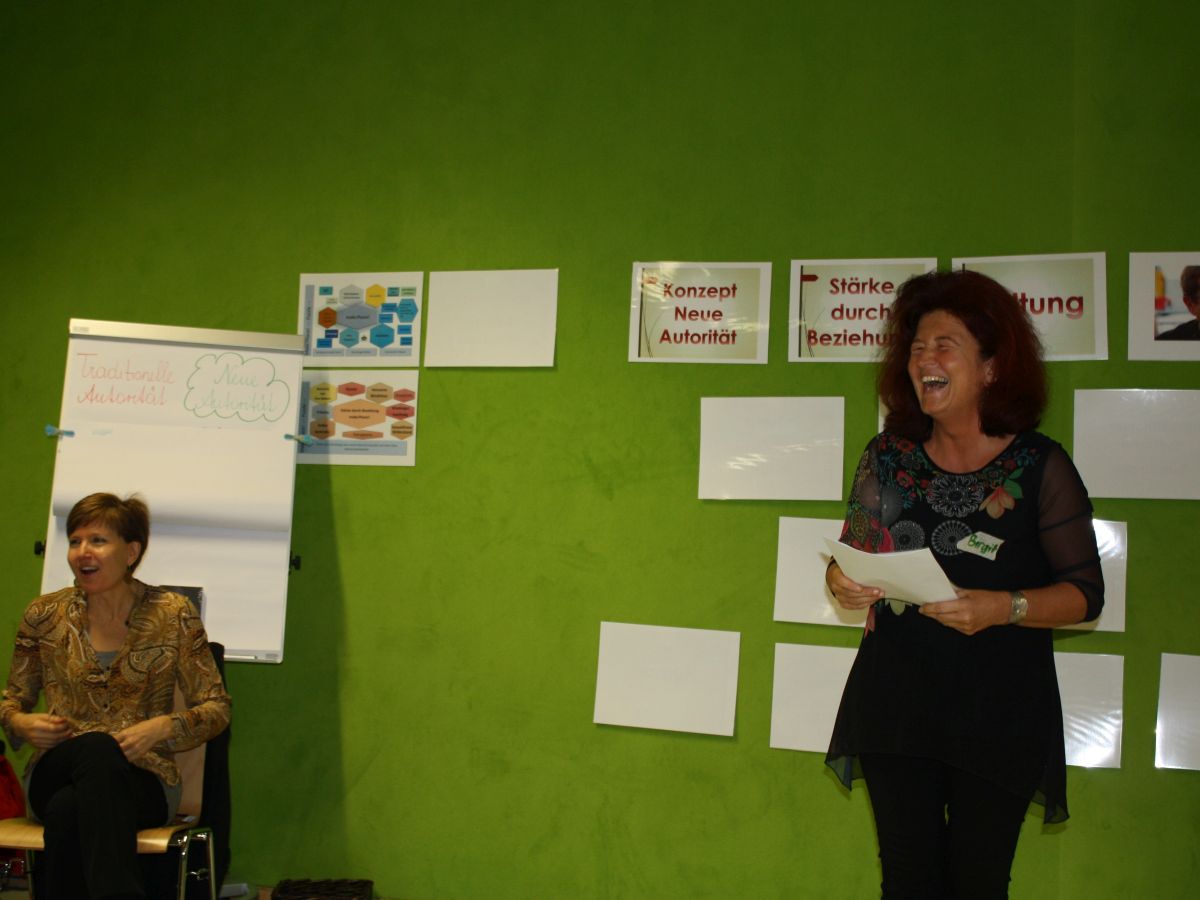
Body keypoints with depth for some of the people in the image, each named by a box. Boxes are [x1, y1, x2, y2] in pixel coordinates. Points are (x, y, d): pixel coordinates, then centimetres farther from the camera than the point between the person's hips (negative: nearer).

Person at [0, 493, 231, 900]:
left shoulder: (174, 615, -1)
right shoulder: (45, 615, 4)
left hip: (142, 779, -2)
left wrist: (163, 727, -18)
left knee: (69, 809, -37)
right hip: (55, 773, 2)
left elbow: (216, 707, 1)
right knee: (96, 748, -36)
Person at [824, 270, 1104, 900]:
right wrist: (842, 582, -9)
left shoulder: (1040, 466, -4)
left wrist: (1003, 607, -19)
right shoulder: (888, 455, 5)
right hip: (895, 701, 2)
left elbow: (1086, 592, -3)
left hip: (1001, 711, -2)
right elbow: (853, 555, 13)